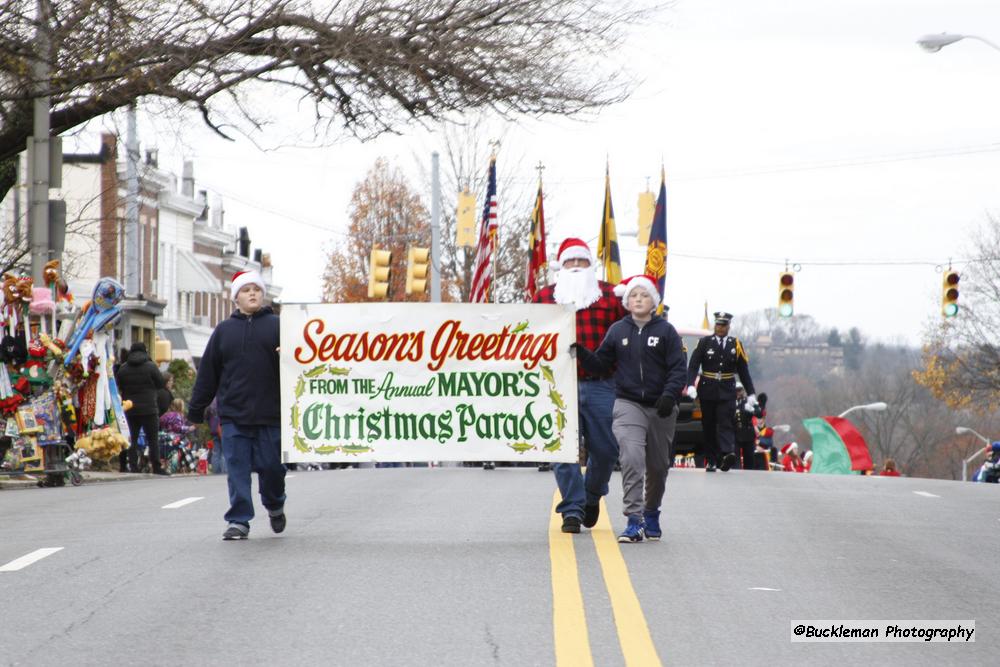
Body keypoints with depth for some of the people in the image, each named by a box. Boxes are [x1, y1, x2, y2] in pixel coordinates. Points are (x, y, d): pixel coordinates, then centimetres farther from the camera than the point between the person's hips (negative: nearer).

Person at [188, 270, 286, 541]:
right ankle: (239, 521, 4)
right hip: (233, 415, 2)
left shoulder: (277, 326, 5)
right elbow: (208, 371, 12)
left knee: (271, 466, 3)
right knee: (237, 470, -1)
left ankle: (275, 506, 30)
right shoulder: (224, 330, 11)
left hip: (270, 414, -1)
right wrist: (196, 408, 11)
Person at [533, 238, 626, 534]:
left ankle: (592, 496, 29)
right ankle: (572, 510, 0)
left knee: (606, 449, 3)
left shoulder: (610, 295, 11)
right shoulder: (544, 297, 11)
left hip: (601, 385, 1)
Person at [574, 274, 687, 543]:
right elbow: (600, 364, 9)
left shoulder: (666, 331, 0)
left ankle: (651, 514, 37)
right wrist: (580, 352, -9)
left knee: (658, 465, 13)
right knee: (631, 459, -19)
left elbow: (679, 368, -3)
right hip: (628, 404, -1)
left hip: (660, 408, 1)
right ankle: (634, 521, -20)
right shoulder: (618, 331, 5)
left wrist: (669, 396, -17)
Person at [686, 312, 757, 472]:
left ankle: (727, 455, -29)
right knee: (709, 427, 4)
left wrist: (751, 393, 7)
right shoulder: (704, 343, 3)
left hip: (727, 392, 0)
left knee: (725, 423, -14)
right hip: (707, 391, 0)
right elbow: (693, 366, -3)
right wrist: (691, 385, -19)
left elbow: (743, 371, 10)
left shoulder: (736, 345, 7)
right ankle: (711, 461, 11)